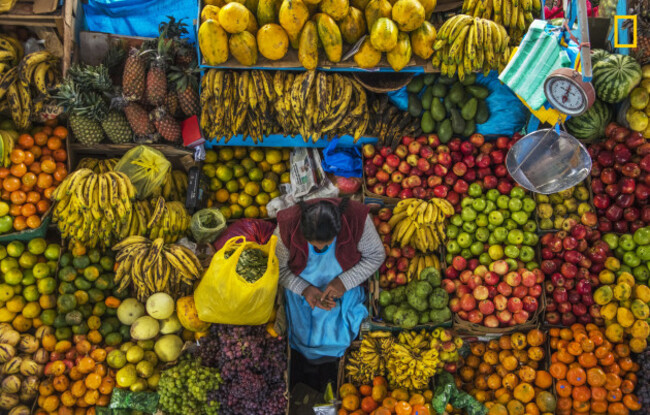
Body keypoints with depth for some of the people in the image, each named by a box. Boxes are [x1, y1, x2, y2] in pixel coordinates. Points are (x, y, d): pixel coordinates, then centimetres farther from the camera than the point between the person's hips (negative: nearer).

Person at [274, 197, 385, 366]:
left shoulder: (356, 219, -31)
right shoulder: (287, 226, -30)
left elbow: (376, 256, -14)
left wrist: (344, 282, -25)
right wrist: (304, 289, -28)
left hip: (342, 288, 0)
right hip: (301, 287, 0)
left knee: (336, 338, -8)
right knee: (306, 337, -6)